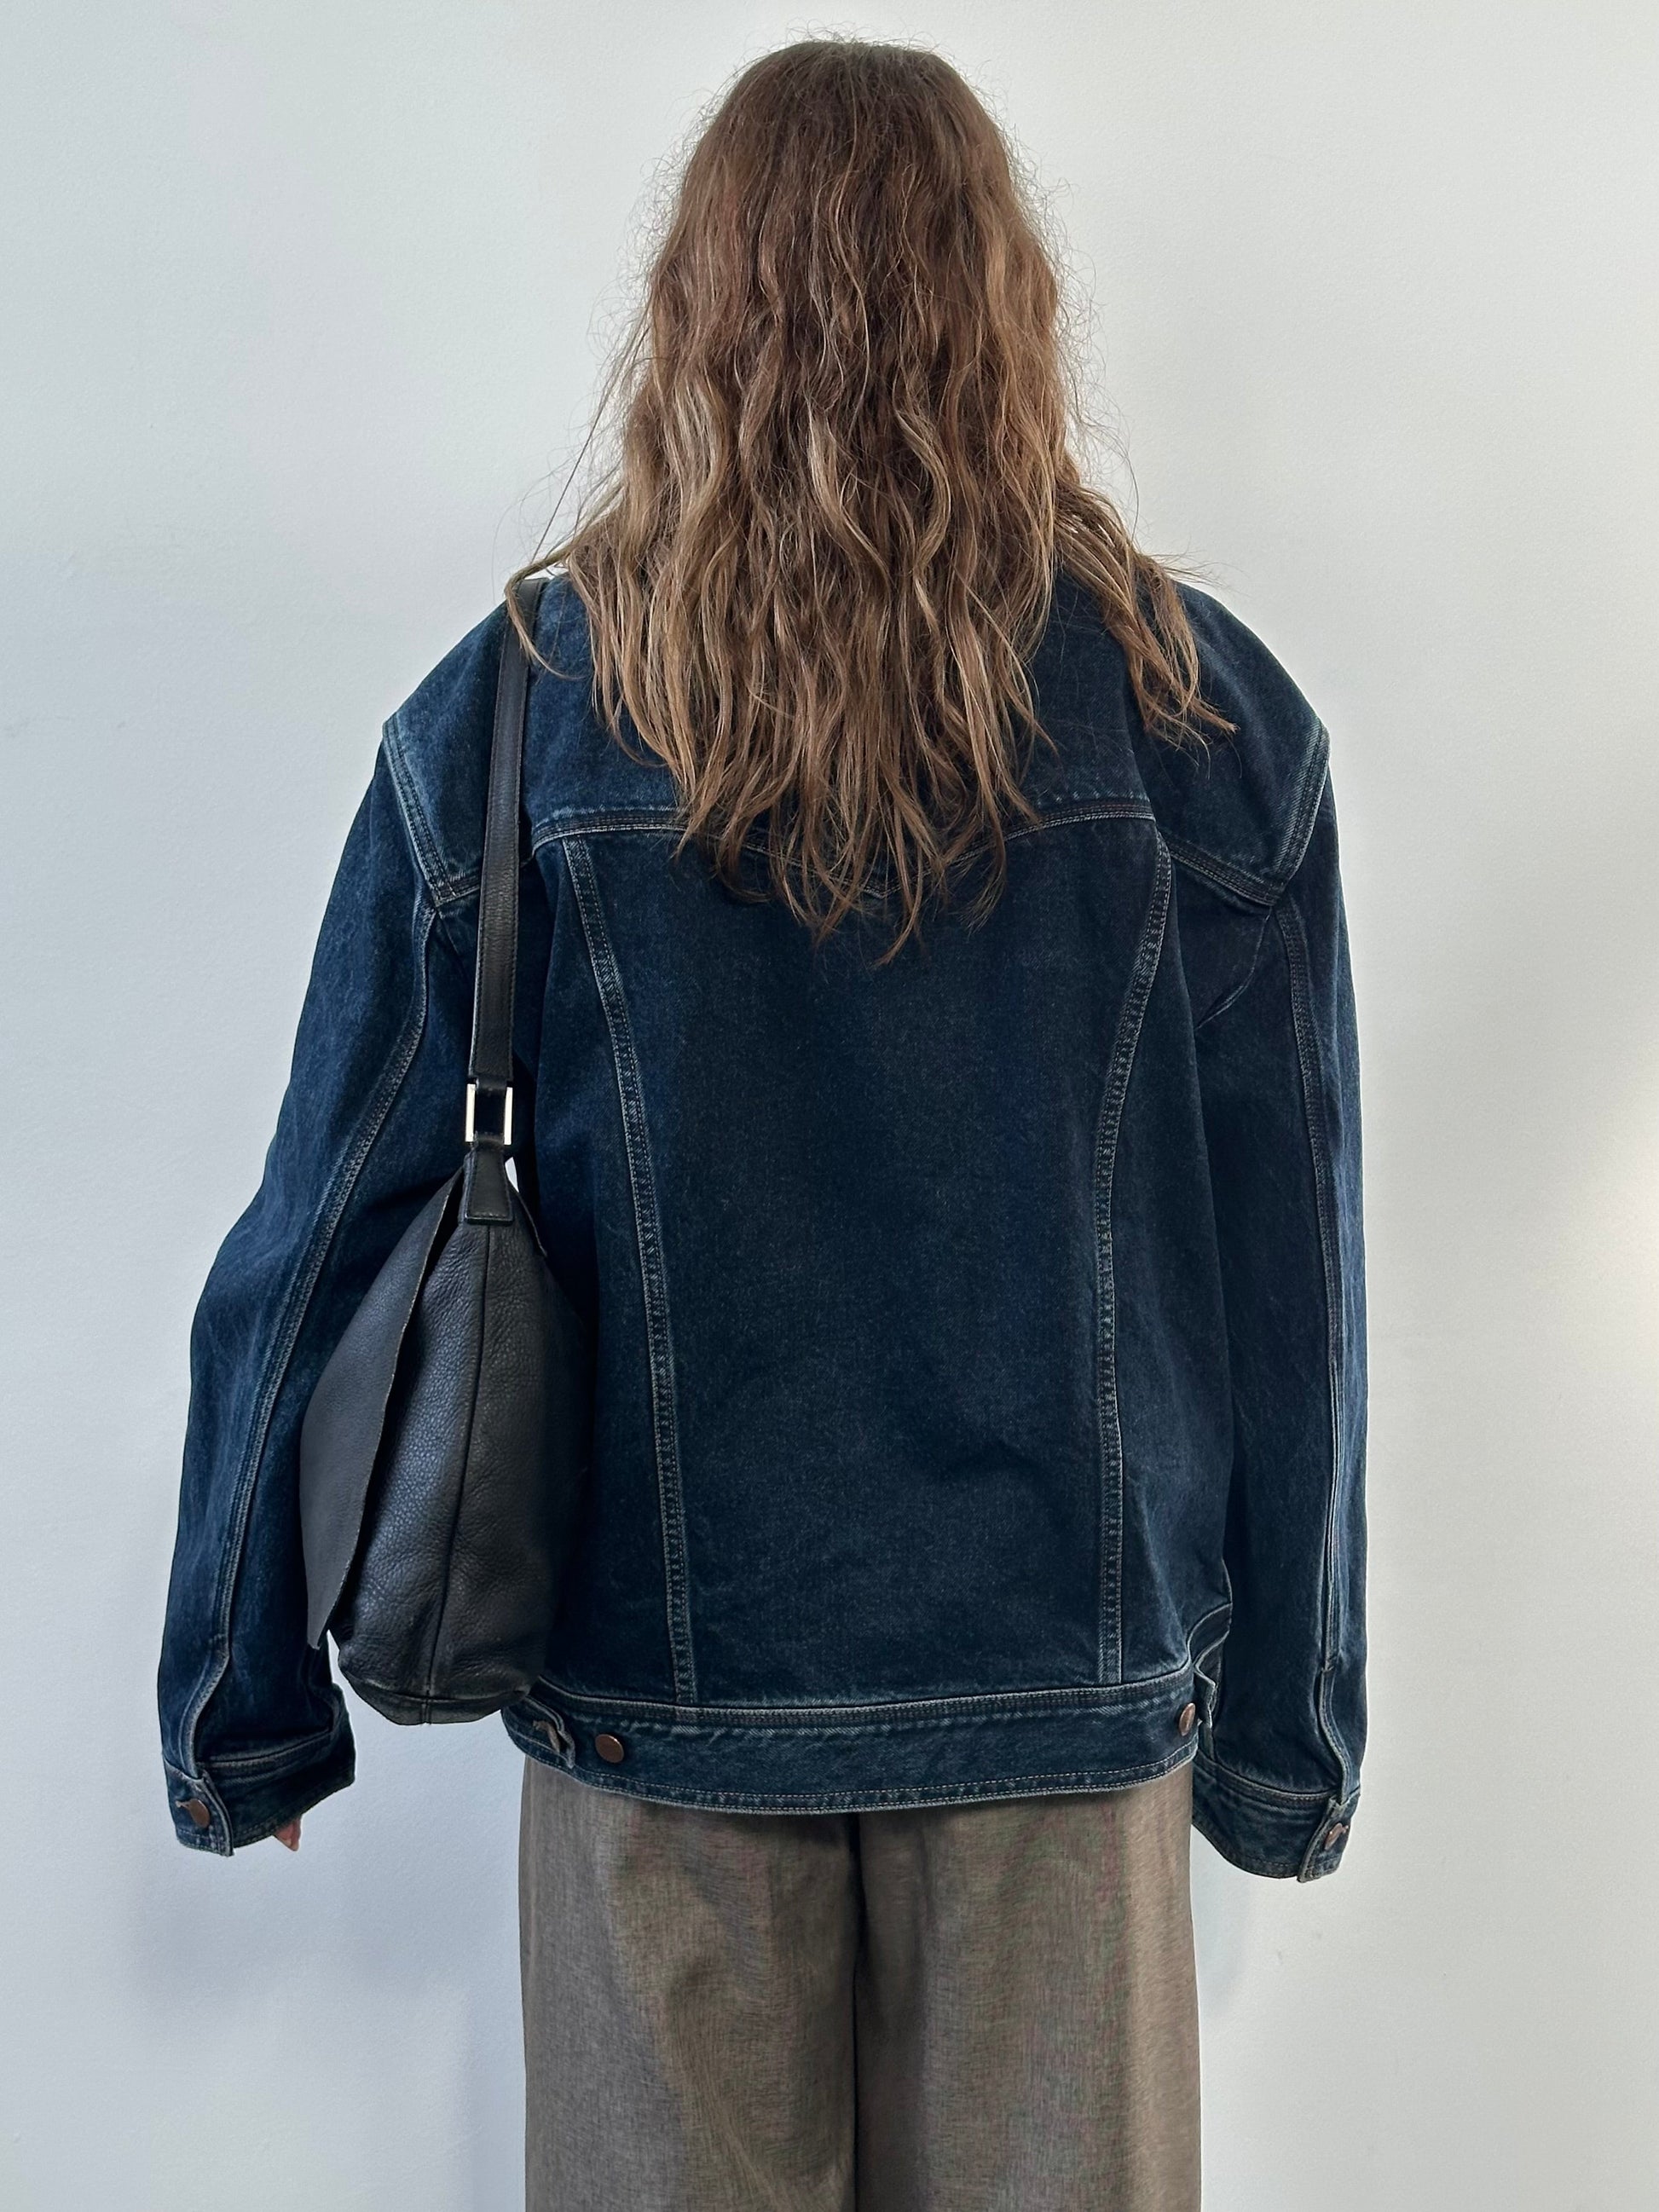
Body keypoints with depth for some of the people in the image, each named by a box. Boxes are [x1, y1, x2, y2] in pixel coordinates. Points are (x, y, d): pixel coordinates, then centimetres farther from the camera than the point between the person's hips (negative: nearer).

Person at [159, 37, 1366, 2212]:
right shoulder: (1207, 718, -5)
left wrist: (245, 1702, 8)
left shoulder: (511, 716, -7)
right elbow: (1293, 1280, -2)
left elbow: (316, 1244, -4)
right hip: (1074, 1697, 1)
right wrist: (1286, 1726, 10)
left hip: (663, 1702, 0)